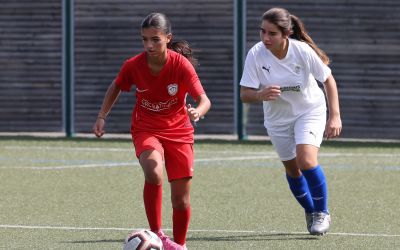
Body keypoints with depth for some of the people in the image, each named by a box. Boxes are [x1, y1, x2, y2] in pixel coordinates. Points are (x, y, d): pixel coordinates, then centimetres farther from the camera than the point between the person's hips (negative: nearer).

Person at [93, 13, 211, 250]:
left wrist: (197, 112, -48)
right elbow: (116, 87, 7)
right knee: (153, 170, -34)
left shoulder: (181, 64, -20)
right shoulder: (133, 65, -14)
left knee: (181, 200, 2)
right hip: (146, 129, 0)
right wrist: (102, 117, -2)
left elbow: (204, 100, -26)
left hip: (178, 131, 0)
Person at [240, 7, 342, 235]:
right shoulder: (256, 54, -21)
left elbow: (328, 80, -11)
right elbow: (245, 94, -18)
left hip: (310, 111, -3)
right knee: (292, 168, 7)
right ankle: (310, 212, 33)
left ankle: (322, 212, -2)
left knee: (306, 160, -22)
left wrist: (335, 116, -18)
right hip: (278, 118, 3)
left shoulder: (302, 50, -24)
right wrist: (261, 95, -41)